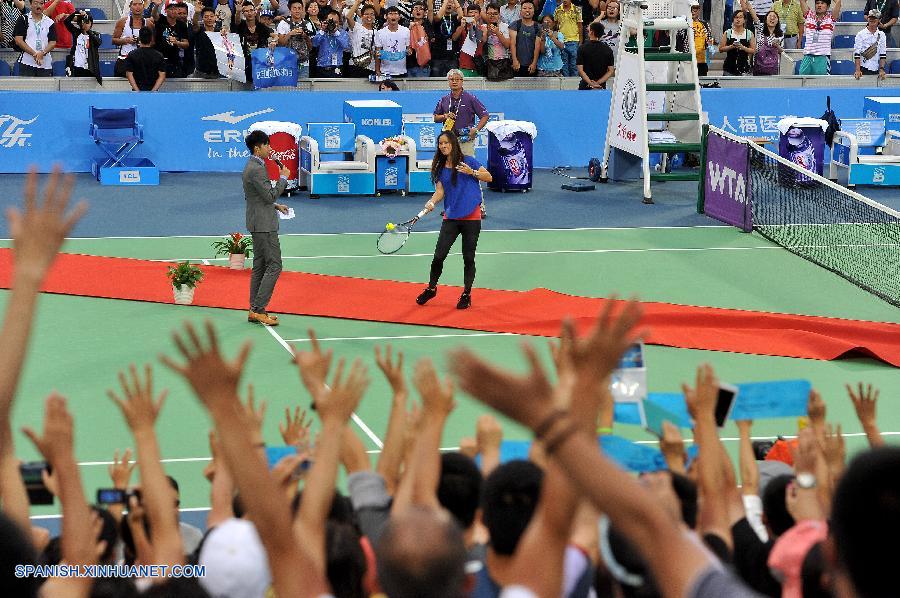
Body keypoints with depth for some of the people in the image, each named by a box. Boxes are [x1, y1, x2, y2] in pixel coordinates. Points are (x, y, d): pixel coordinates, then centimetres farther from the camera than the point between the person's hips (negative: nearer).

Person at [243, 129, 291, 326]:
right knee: (274, 266, -8)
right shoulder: (256, 170, -19)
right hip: (264, 225, -11)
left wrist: (275, 205, 15)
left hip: (258, 225, 11)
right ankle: (258, 309, -9)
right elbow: (270, 195, -20)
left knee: (260, 266, 12)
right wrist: (283, 178, -10)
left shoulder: (252, 166, 15)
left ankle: (254, 311, 13)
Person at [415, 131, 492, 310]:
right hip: (450, 218, 3)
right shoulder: (440, 168, 8)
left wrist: (472, 172, -17)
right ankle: (431, 288, 17)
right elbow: (440, 191, 1)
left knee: (468, 258, 4)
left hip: (471, 218, -3)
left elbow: (489, 177, -1)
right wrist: (432, 202, -19)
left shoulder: (467, 161, -2)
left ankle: (466, 294, 18)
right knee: (439, 255, -3)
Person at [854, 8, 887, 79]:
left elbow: (883, 54, 7)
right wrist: (857, 70, -14)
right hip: (863, 69, -3)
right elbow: (857, 53, -5)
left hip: (876, 70, 3)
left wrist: (881, 69, -3)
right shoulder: (861, 34, 0)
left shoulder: (882, 35, 9)